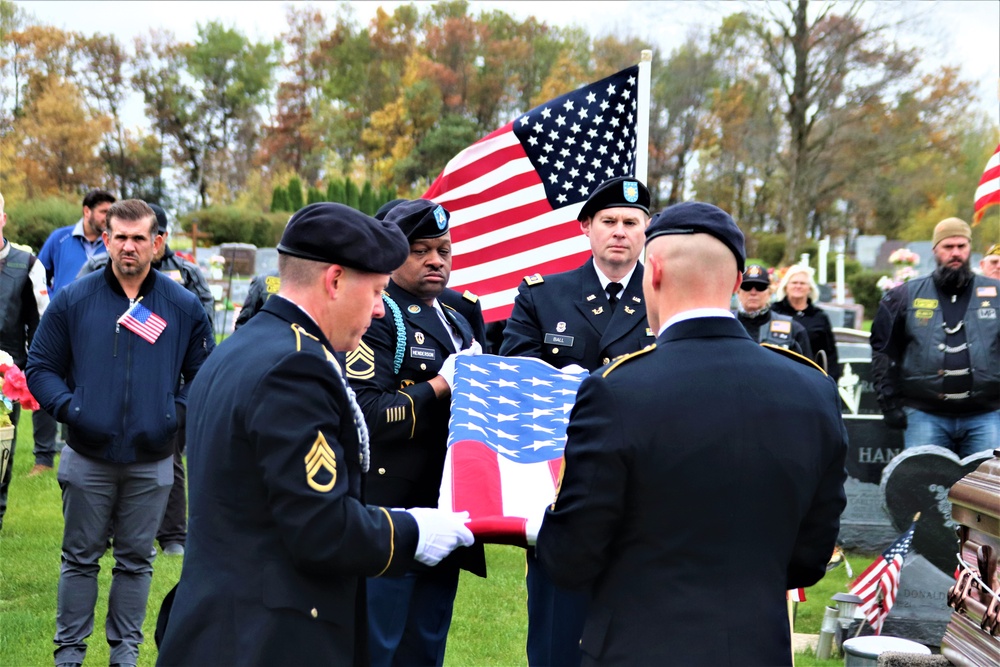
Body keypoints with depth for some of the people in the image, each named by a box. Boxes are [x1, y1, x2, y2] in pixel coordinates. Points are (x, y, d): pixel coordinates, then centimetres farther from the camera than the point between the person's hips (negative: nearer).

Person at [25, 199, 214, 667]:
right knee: (81, 558, 9)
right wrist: (68, 408, -12)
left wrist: (178, 413, -8)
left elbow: (204, 374, 7)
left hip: (152, 463, 1)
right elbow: (40, 367, 3)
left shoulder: (184, 307, 1)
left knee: (136, 560, 12)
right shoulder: (72, 300, -1)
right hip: (87, 459, 0)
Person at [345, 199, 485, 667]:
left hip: (445, 518, 8)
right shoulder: (377, 316, -9)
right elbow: (363, 412, -21)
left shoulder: (461, 315, 17)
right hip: (390, 521, -8)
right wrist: (440, 387, -20)